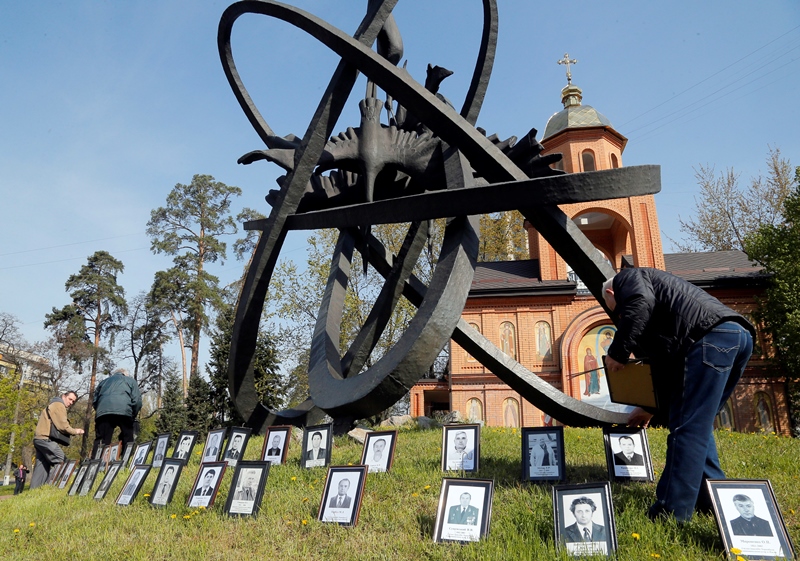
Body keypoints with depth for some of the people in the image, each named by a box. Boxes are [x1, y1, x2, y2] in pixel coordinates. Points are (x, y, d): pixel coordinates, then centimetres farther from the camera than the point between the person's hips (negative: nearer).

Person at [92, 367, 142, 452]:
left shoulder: (104, 381, 36)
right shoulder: (130, 380, 26)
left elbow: (94, 401, 27)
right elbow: (137, 401, 12)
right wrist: (132, 416, 21)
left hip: (102, 412, 3)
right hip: (124, 412, -2)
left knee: (100, 444, -1)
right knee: (128, 442, 3)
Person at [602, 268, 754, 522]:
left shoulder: (626, 278, 14)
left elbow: (640, 304, -14)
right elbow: (664, 361, 37)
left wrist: (618, 352, -6)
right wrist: (652, 408, 42)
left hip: (712, 336, -10)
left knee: (686, 427, -8)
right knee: (696, 424, 19)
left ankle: (672, 512, -4)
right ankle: (711, 500, 23)